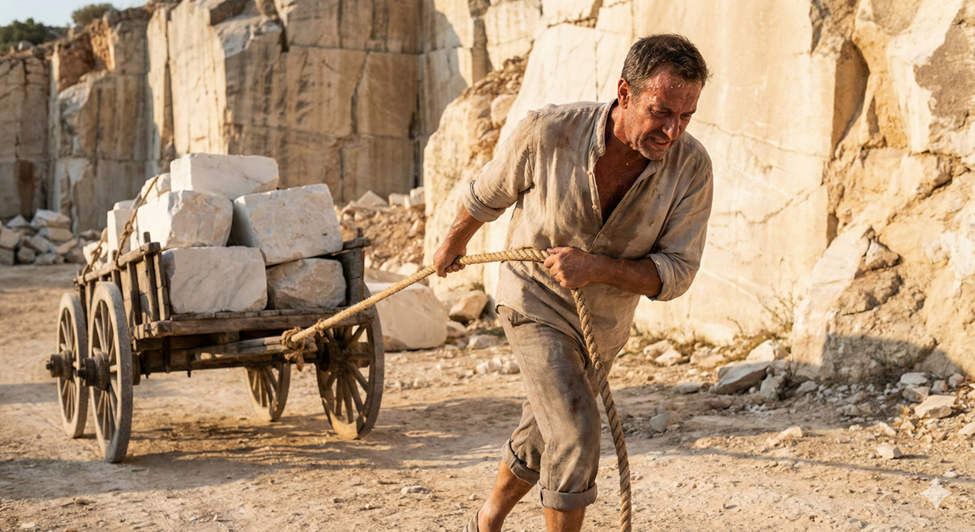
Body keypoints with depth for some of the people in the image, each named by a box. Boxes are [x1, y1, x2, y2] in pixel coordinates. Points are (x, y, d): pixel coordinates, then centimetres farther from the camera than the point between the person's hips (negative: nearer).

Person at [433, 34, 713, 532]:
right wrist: (452, 245, 12)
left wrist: (597, 267, -35)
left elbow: (675, 272, -18)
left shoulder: (691, 166, -24)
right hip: (536, 300, -4)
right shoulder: (547, 132, -28)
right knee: (575, 435, -21)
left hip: (606, 319, 4)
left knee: (543, 436, 22)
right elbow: (487, 194, -6)